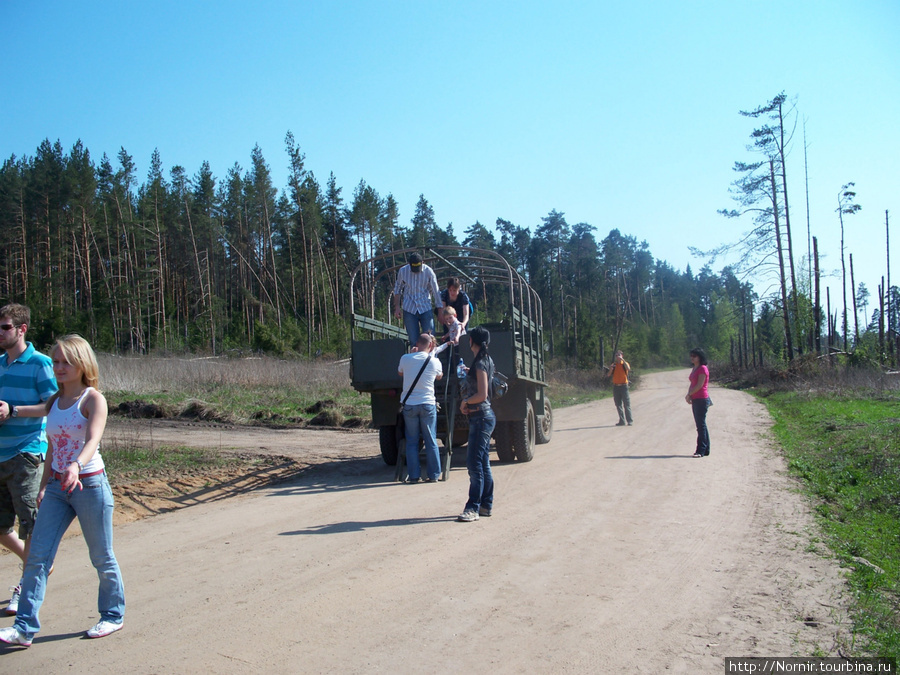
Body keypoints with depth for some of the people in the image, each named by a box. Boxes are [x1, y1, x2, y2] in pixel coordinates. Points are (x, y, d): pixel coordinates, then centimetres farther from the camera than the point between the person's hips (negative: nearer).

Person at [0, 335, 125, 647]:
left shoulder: (93, 399, -11)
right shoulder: (54, 402, 9)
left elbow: (93, 440, -26)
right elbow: (52, 448, 16)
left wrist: (76, 465, -44)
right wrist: (43, 486, 14)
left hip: (90, 484, -6)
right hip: (57, 487, 6)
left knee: (102, 557, 7)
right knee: (38, 556, 0)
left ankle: (113, 615, 24)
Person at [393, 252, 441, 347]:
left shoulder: (428, 271, -8)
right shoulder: (403, 271, -3)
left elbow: (436, 292, -3)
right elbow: (397, 289, 11)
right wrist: (397, 307, 4)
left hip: (425, 308, -1)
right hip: (409, 309, 1)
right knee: (413, 340, 2)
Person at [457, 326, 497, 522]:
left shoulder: (480, 363, -15)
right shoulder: (485, 361, 13)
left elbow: (482, 395, -20)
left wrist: (465, 401, -6)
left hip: (481, 417, -10)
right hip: (482, 417, 10)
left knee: (474, 463, -9)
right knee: (483, 463, 12)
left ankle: (473, 508, -6)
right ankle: (486, 505, 18)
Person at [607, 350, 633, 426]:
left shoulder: (625, 363, 3)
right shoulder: (613, 365, 12)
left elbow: (628, 369, -20)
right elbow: (610, 375, 10)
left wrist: (623, 360, -21)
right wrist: (611, 369, -8)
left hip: (623, 386, -4)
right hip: (615, 386, 4)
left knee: (626, 404, -4)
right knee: (618, 405, 5)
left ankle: (630, 420, -1)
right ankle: (622, 421, 11)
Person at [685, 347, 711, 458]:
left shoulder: (703, 368, -12)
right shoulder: (694, 369, 16)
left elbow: (699, 385, -18)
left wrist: (689, 395, -10)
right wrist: (689, 395, 1)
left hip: (702, 399, -9)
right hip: (695, 400, 9)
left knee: (701, 425, -7)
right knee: (701, 425, 12)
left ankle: (701, 451, -6)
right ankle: (705, 449, 17)